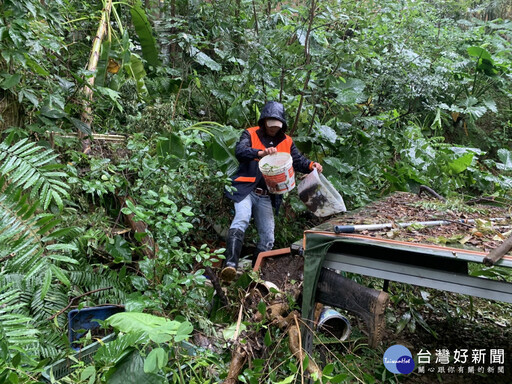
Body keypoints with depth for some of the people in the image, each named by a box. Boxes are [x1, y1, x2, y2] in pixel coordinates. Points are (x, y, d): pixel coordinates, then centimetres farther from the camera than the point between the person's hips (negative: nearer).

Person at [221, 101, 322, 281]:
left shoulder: (287, 142, 13)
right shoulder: (250, 134, 1)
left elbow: (298, 160, 8)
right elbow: (240, 151, -18)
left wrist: (311, 165, -15)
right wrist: (262, 152, -35)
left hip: (267, 197, 5)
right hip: (246, 190, -4)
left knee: (267, 238, 6)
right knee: (241, 220, -29)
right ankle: (230, 264, -36)